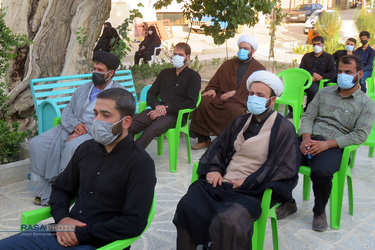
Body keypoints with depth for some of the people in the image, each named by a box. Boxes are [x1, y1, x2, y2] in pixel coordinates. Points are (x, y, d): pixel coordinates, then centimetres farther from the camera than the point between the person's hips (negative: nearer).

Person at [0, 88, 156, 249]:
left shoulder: (140, 163, -11)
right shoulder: (86, 148, 9)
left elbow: (135, 223, -18)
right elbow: (60, 188, 19)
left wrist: (81, 234, -16)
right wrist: (61, 218, -2)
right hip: (65, 234, 6)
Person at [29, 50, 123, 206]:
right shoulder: (84, 89, 23)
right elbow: (67, 111, 18)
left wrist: (83, 132, -18)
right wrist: (75, 125, -7)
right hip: (72, 129, 7)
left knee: (73, 146, -36)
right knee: (37, 144, -14)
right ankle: (46, 189, -12)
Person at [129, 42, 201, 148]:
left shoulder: (193, 76, 8)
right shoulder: (165, 73, 25)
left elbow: (191, 103, -3)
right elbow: (151, 93, 24)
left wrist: (166, 110, -11)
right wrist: (157, 105, -2)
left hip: (175, 116, -5)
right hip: (158, 111, 5)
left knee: (151, 130, -36)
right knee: (130, 124, -25)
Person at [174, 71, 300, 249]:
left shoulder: (284, 129, 1)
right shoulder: (240, 122, 20)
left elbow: (285, 169, -5)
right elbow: (218, 147, 22)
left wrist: (249, 182, -11)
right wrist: (214, 168, 0)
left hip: (253, 191, -5)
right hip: (222, 182, 5)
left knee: (227, 222, -35)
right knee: (186, 206, -21)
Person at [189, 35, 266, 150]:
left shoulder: (259, 69, 13)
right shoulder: (228, 64, 26)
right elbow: (215, 80, 24)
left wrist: (235, 92, -13)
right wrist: (212, 89, 0)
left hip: (242, 101, -3)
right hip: (220, 97, 4)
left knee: (234, 109, -39)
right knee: (202, 102, -25)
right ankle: (203, 139, -14)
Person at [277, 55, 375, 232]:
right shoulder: (324, 93, 18)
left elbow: (360, 135, -5)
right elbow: (308, 117, 13)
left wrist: (327, 144, -17)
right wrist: (306, 138, -9)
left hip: (334, 146, -3)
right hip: (310, 139, 4)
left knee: (321, 172, -35)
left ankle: (320, 211, -3)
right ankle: (288, 203, 2)